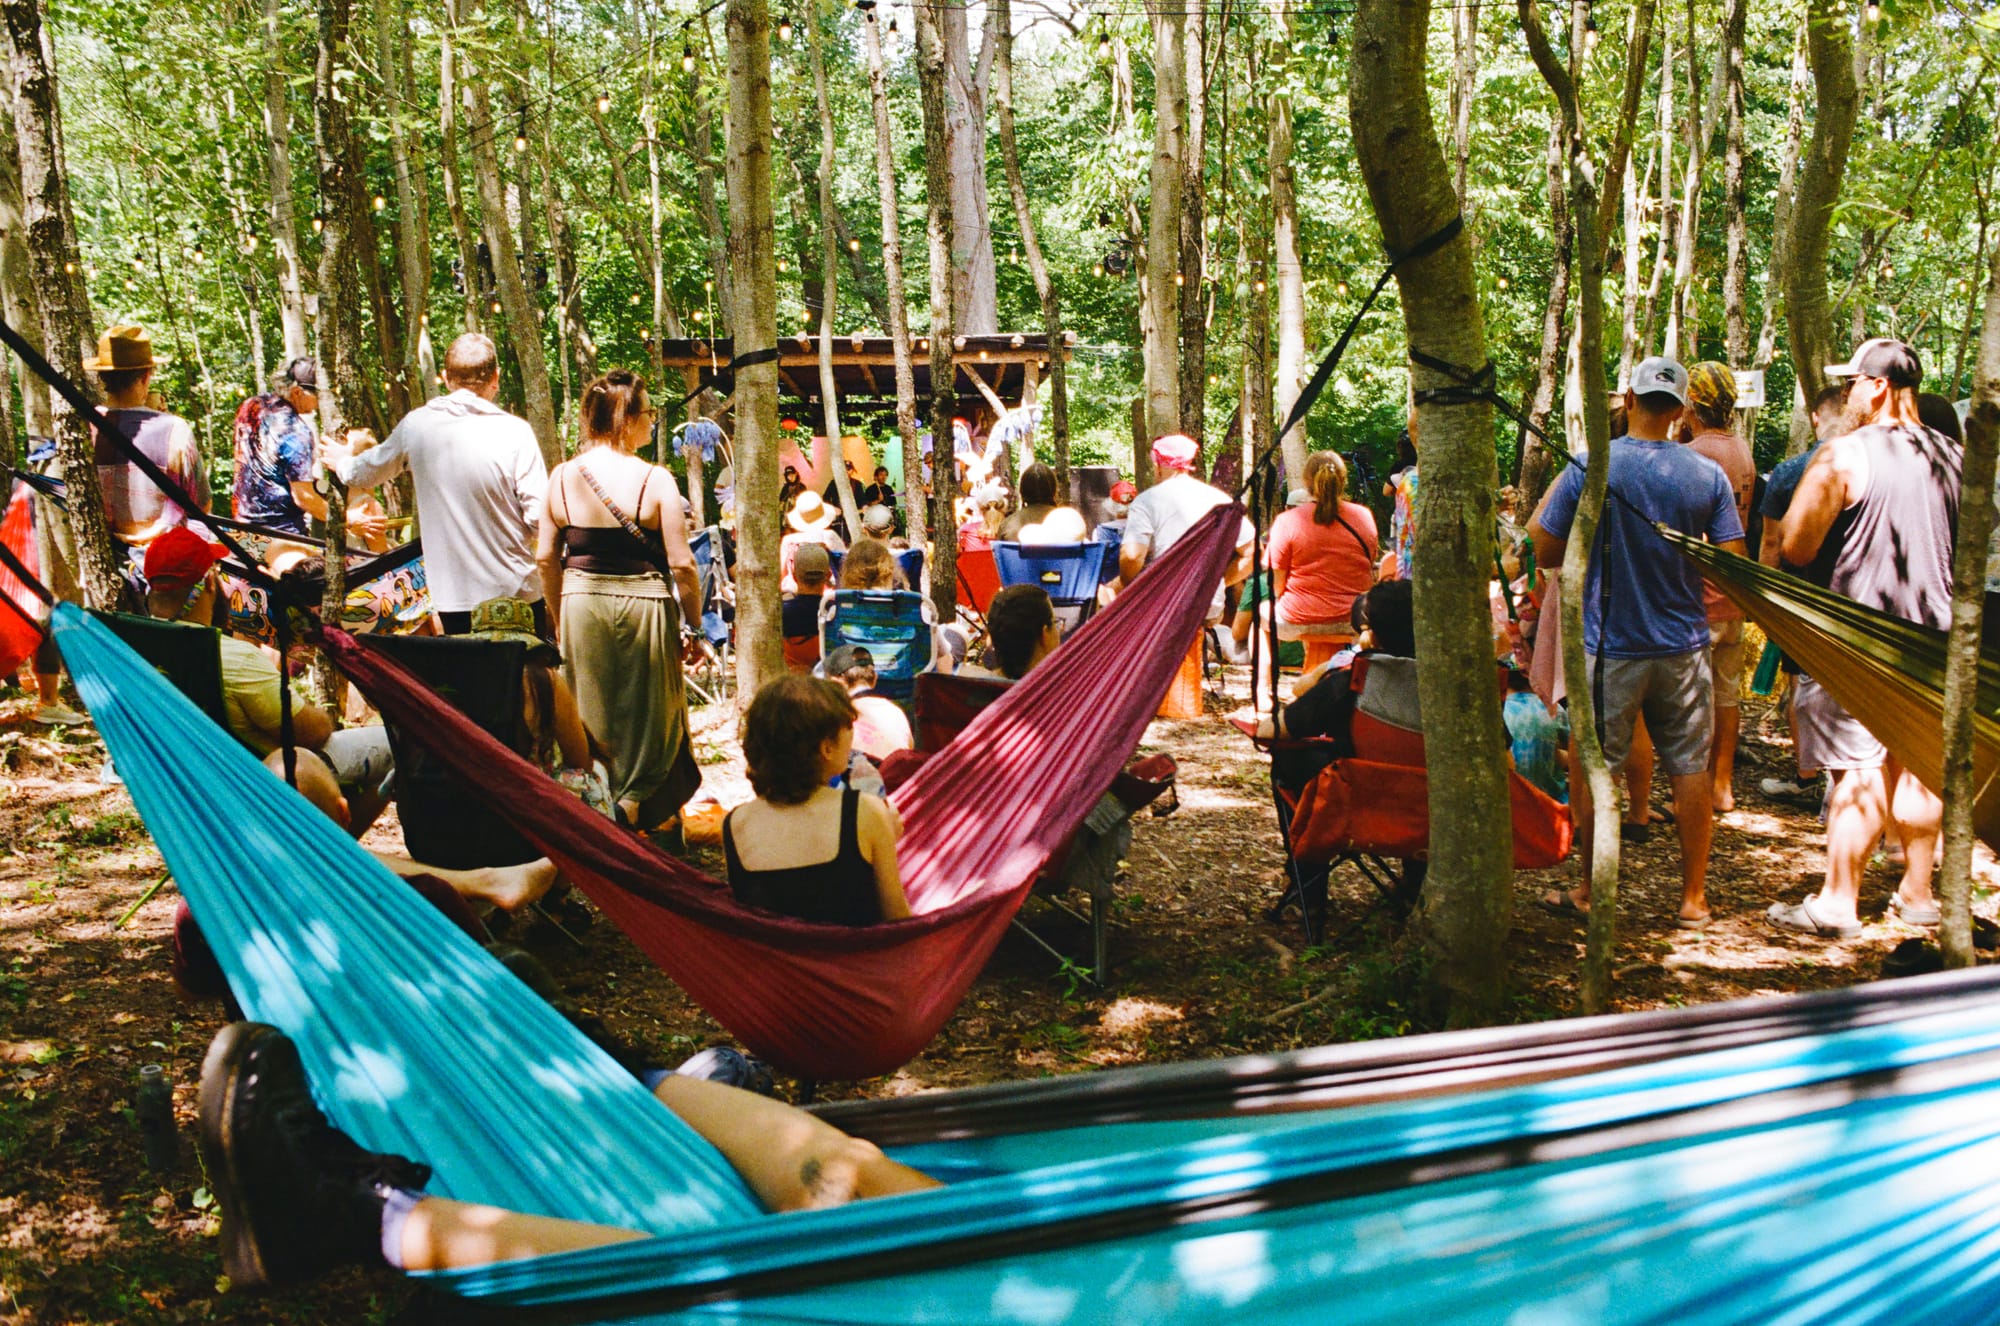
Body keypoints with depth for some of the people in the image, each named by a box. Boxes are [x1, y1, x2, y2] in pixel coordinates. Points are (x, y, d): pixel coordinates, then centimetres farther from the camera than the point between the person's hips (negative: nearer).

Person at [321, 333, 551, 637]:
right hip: (514, 588, -3)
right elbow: (539, 518, -14)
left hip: (450, 588, 3)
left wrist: (342, 462, 42)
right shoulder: (514, 431, -11)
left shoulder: (417, 425, 1)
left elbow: (364, 474, 20)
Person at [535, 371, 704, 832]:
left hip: (580, 604, 4)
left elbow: (545, 558, 5)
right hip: (642, 605, -4)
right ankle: (633, 803, 9)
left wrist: (559, 616, 17)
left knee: (589, 716, 17)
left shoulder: (562, 476, -1)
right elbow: (681, 564, -13)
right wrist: (694, 619, 1)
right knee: (647, 713, 13)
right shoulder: (654, 479, -13)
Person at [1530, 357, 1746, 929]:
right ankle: (1693, 898, 16)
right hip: (1684, 649, 2)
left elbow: (1546, 554, -4)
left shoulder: (1589, 468, -9)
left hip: (1610, 649, -2)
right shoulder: (1708, 474, -3)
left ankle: (1589, 891, 17)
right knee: (1690, 769, 10)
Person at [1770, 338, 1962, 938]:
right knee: (1919, 769, 13)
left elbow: (1795, 546, -15)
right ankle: (1917, 893, 22)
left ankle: (1839, 902, 2)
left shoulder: (1844, 456, -13)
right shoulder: (1954, 456, 7)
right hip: (1931, 634, 6)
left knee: (1858, 772, -3)